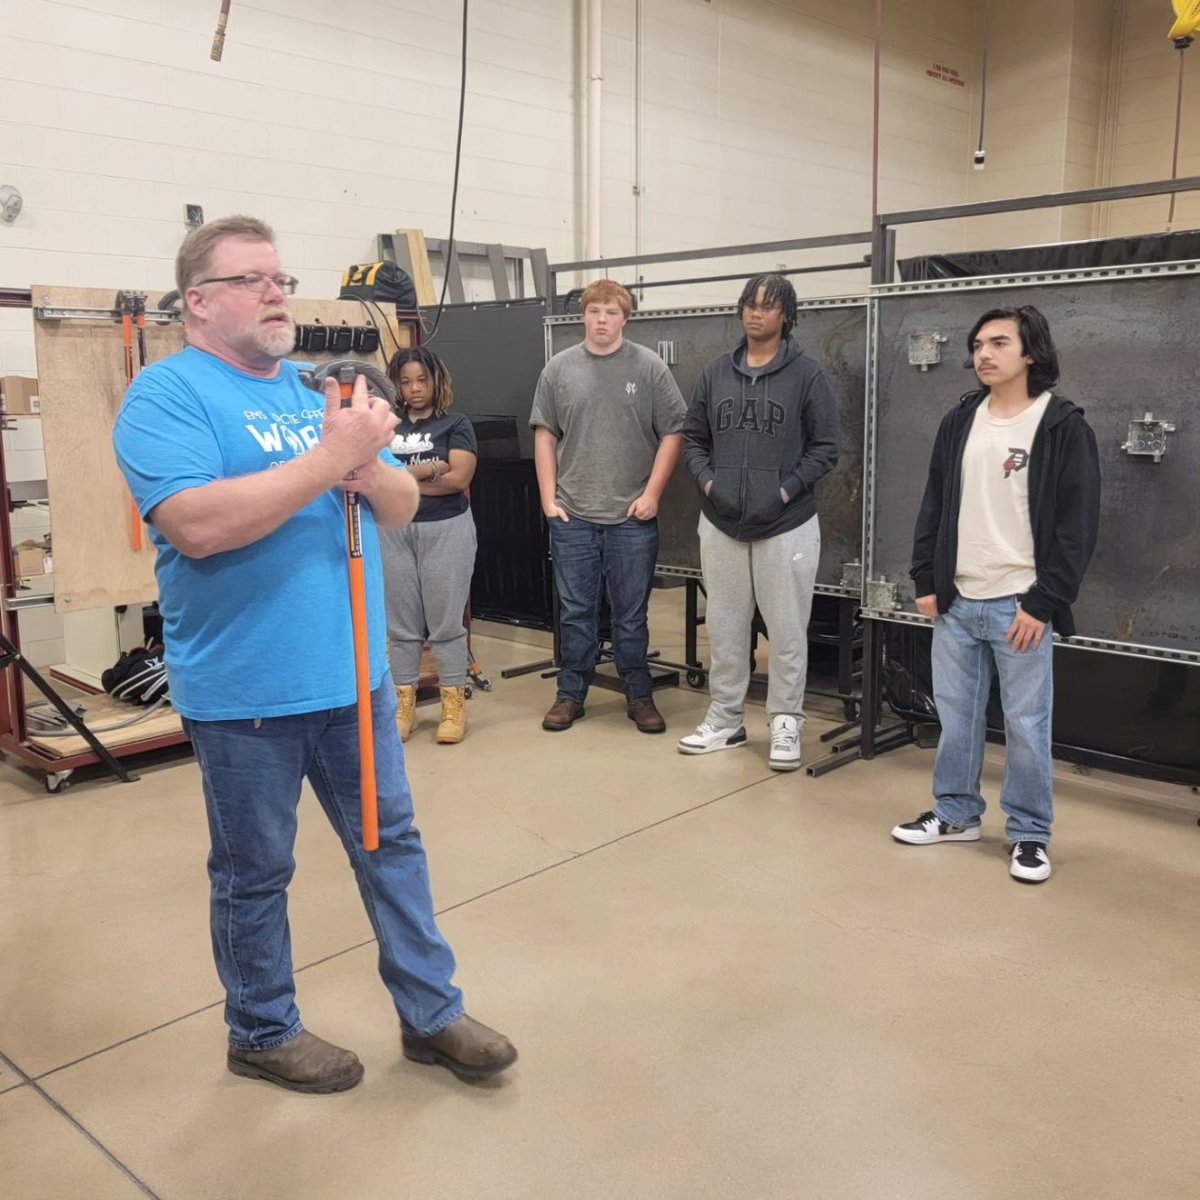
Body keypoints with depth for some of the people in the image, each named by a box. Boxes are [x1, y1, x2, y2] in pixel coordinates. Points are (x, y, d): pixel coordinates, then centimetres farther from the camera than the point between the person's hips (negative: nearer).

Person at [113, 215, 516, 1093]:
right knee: (255, 874, 11)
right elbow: (198, 525, -26)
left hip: (354, 676, 7)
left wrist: (371, 472, -14)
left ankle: (433, 1014, 30)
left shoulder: (319, 390, 11)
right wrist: (330, 457, -26)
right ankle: (264, 1034, 32)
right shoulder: (167, 394, -10)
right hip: (245, 695, -6)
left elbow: (403, 507, 10)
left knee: (394, 844, 14)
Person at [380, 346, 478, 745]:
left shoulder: (456, 426, 4)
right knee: (401, 623, 6)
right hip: (393, 532, 2)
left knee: (446, 622, 0)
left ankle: (454, 704, 8)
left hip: (446, 529, -2)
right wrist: (429, 471, -9)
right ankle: (404, 704, 14)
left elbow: (458, 478, -10)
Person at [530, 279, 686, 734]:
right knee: (575, 612, 9)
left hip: (632, 517, -1)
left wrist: (652, 494, -6)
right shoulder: (559, 368, 6)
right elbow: (545, 435, 8)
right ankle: (570, 694, 21)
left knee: (631, 615, 7)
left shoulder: (649, 367, 0)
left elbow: (672, 433, 0)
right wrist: (549, 499, 2)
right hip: (572, 516, 2)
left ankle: (639, 696, 20)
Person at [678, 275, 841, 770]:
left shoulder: (807, 375, -3)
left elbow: (826, 447, -3)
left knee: (787, 629, 4)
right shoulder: (716, 372, 7)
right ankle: (725, 719, 25)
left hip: (787, 525, -3)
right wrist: (708, 482, -3)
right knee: (724, 627, 12)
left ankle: (785, 725, 17)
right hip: (720, 523, 4)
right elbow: (693, 438, 13)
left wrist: (786, 490, -12)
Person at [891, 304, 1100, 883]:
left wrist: (1044, 603, -13)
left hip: (1021, 605, -5)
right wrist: (925, 581, 6)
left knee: (1026, 724, 2)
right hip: (956, 601, 5)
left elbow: (1078, 523, -9)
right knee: (955, 714, 12)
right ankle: (956, 812, 28)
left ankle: (1029, 833, 17)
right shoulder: (960, 421, 9)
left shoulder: (1064, 426, -6)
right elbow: (934, 505, 13)